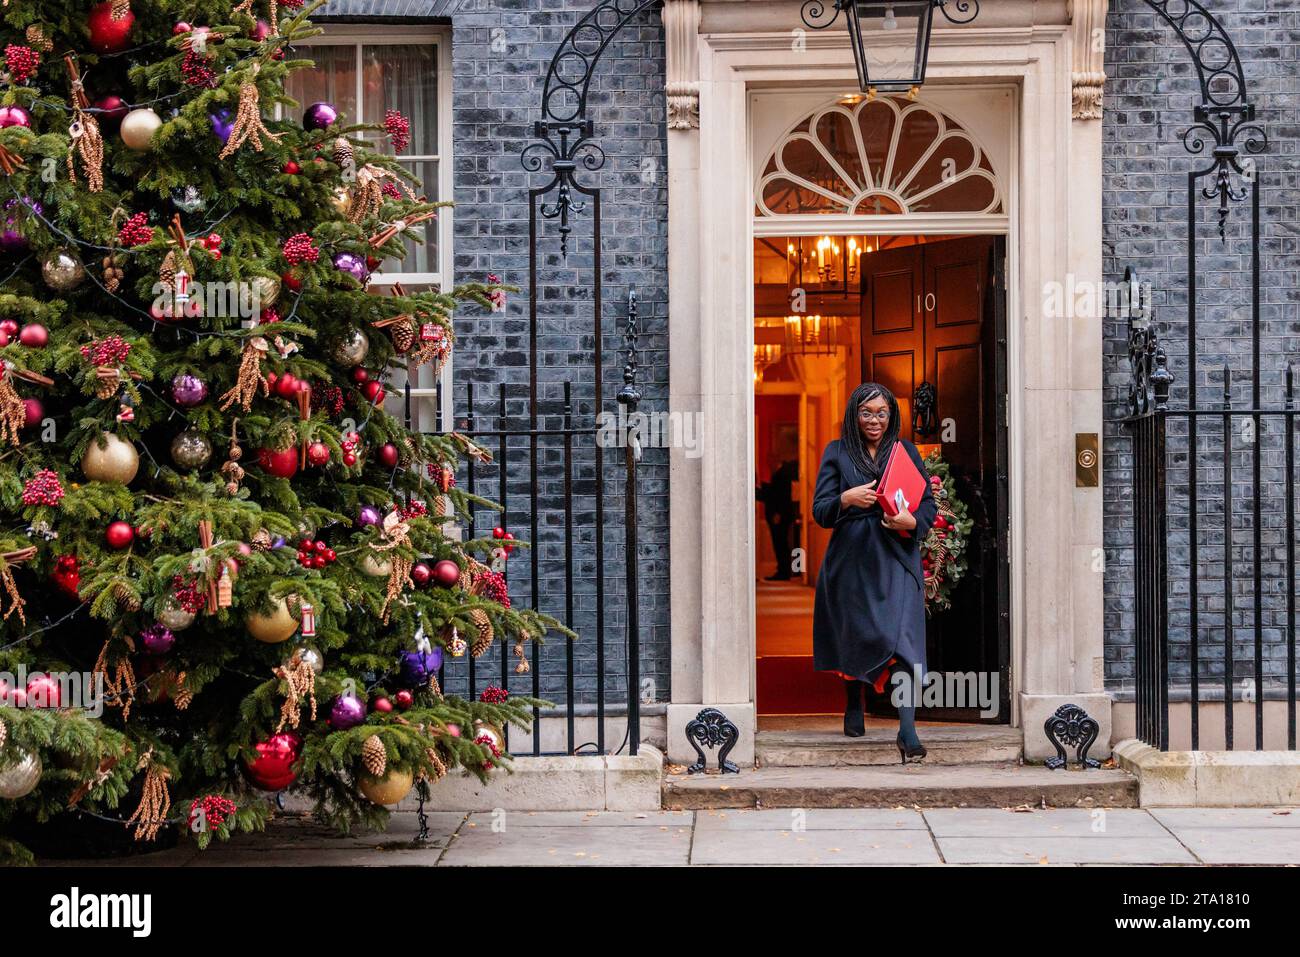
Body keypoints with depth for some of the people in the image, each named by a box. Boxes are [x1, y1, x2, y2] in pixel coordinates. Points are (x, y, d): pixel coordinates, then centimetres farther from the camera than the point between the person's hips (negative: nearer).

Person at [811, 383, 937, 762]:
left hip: (897, 558, -1)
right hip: (851, 559, 1)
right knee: (852, 634, 9)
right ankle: (853, 707, 35)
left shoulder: (905, 451, 10)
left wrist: (912, 522, -12)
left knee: (902, 638, -14)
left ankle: (907, 730, -18)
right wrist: (847, 498, -17)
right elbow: (819, 510, 3)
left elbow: (929, 503, 9)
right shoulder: (837, 453, 8)